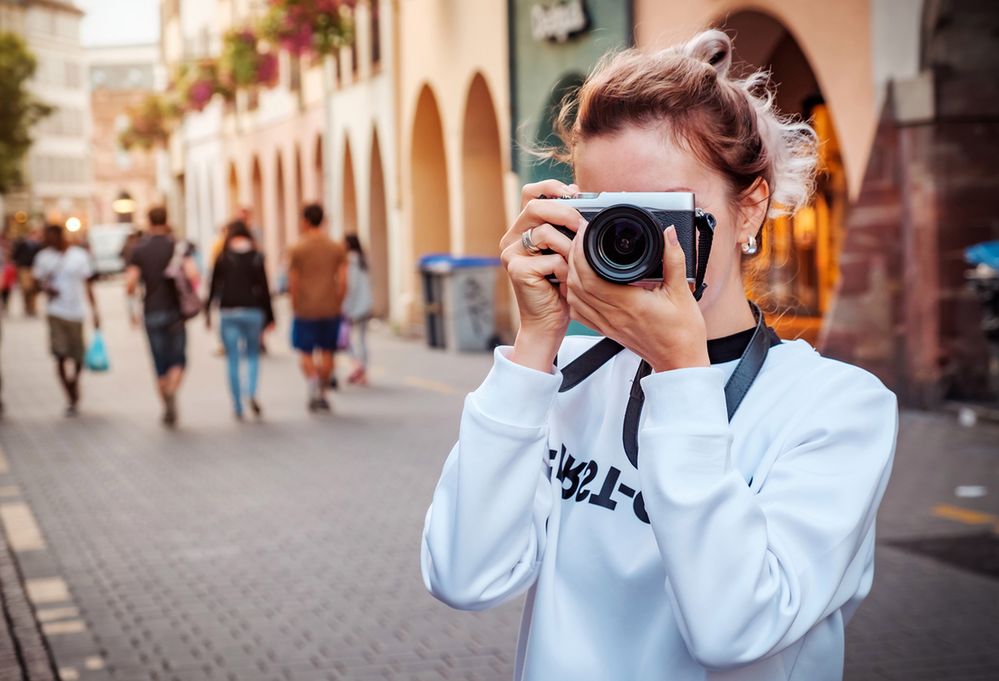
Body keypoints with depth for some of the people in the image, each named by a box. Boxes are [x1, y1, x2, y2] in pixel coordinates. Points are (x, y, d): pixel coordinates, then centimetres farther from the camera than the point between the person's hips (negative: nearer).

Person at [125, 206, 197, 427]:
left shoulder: (139, 250, 2)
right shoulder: (178, 246, -1)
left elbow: (130, 283, -7)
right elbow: (192, 273, -17)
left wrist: (132, 309, 6)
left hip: (152, 312, 1)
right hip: (175, 310, -1)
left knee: (161, 365, 10)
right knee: (178, 360, 6)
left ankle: (167, 409, 14)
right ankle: (171, 393, -21)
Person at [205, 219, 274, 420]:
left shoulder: (223, 258, -1)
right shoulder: (257, 257, -1)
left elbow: (214, 286, 1)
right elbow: (264, 288, -2)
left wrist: (207, 312, 12)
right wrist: (269, 317, 3)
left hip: (229, 312, 0)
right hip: (253, 312, 0)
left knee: (232, 360, 6)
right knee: (253, 354, 16)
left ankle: (238, 407, 6)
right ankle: (251, 393, -9)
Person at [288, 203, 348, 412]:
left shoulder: (298, 249, -5)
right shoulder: (337, 248, 1)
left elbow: (293, 282, -4)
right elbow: (342, 280, -2)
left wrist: (295, 306, 7)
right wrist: (337, 303, 9)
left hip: (305, 309, -2)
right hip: (330, 308, 2)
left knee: (306, 353, 7)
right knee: (327, 352, 11)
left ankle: (314, 389, -11)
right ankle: (322, 394, 17)